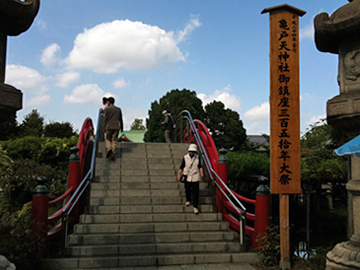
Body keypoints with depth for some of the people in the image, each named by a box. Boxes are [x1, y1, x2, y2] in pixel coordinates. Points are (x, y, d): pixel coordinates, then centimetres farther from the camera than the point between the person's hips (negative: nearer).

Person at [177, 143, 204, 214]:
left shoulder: (197, 157, -2)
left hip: (195, 177, 0)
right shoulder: (185, 157, -5)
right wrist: (179, 174, -4)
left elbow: (200, 166, 6)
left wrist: (201, 173, -8)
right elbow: (182, 166, 1)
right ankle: (188, 200, 43)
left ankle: (195, 206, 5)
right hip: (187, 177, 0)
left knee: (195, 192, -3)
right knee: (187, 190, 13)